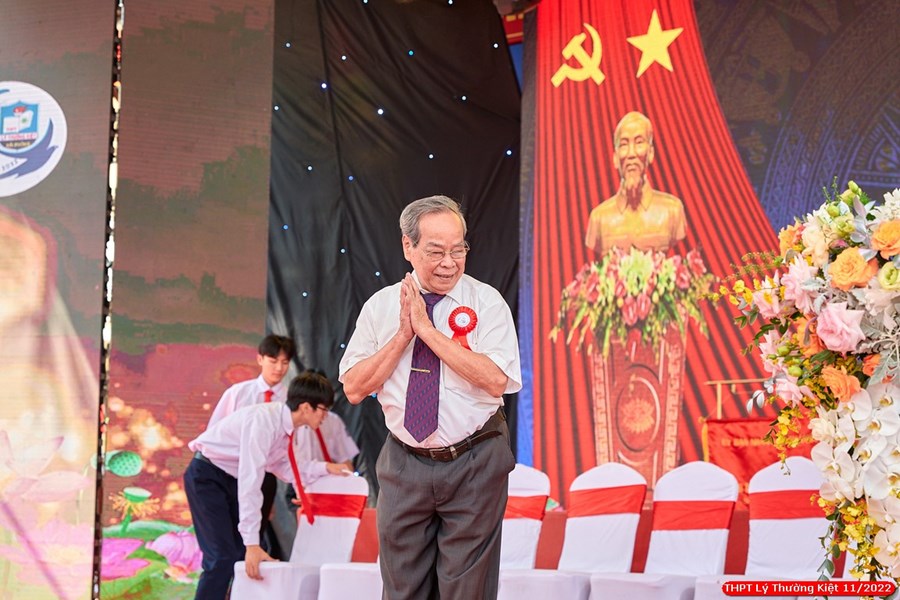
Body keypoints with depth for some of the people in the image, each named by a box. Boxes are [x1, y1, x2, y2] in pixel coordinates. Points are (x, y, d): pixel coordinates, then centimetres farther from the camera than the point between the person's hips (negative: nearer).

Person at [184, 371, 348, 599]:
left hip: (231, 478, 9)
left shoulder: (287, 426, -3)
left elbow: (283, 468, 12)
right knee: (222, 558, -15)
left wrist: (324, 467, 2)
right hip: (206, 476, -9)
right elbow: (250, 481, -33)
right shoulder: (264, 420, -30)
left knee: (246, 555, 5)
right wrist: (252, 543, -34)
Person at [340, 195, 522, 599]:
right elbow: (354, 388, -1)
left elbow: (496, 380, -19)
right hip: (404, 464, 3)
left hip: (474, 465, -2)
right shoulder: (380, 306, 2)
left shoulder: (486, 302, -6)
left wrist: (428, 329, -20)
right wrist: (403, 335, -13)